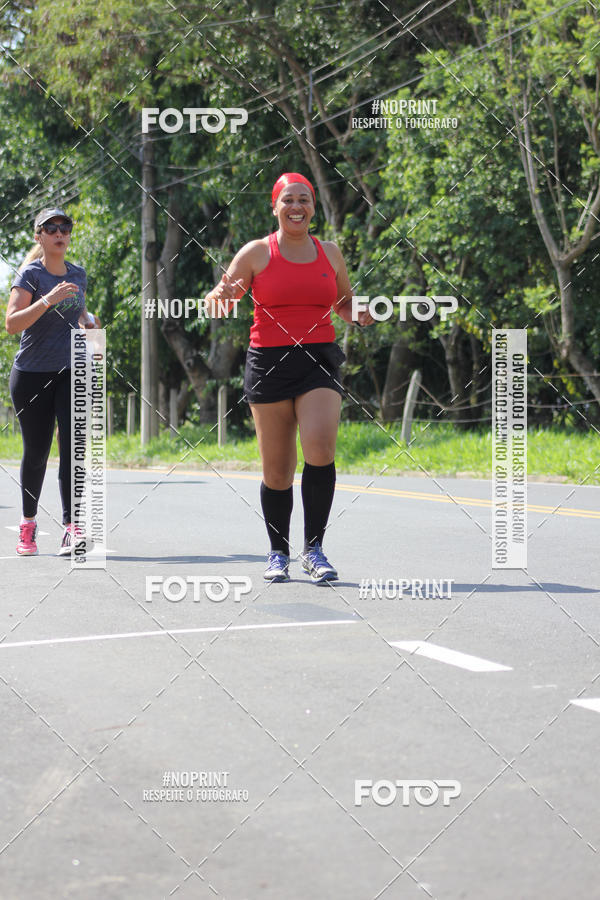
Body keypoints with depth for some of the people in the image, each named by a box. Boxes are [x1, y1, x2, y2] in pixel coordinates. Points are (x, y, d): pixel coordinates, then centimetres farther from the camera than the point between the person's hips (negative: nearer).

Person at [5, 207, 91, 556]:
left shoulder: (79, 274, 9)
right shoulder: (30, 274, -7)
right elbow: (12, 324, -19)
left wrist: (88, 328, 6)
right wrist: (48, 299, -29)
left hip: (72, 372, 3)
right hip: (32, 375, -3)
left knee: (73, 446, -13)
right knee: (36, 452, 5)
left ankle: (71, 528, -17)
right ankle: (28, 523, 27)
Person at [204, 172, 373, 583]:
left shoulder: (330, 252, 11)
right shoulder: (257, 253, 4)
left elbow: (345, 304, 24)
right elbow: (216, 303, 6)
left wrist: (359, 314, 1)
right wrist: (222, 294, -17)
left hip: (319, 362, 1)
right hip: (269, 363, -1)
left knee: (321, 448, -20)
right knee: (277, 468, 2)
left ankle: (314, 548, -8)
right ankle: (279, 553, 19)